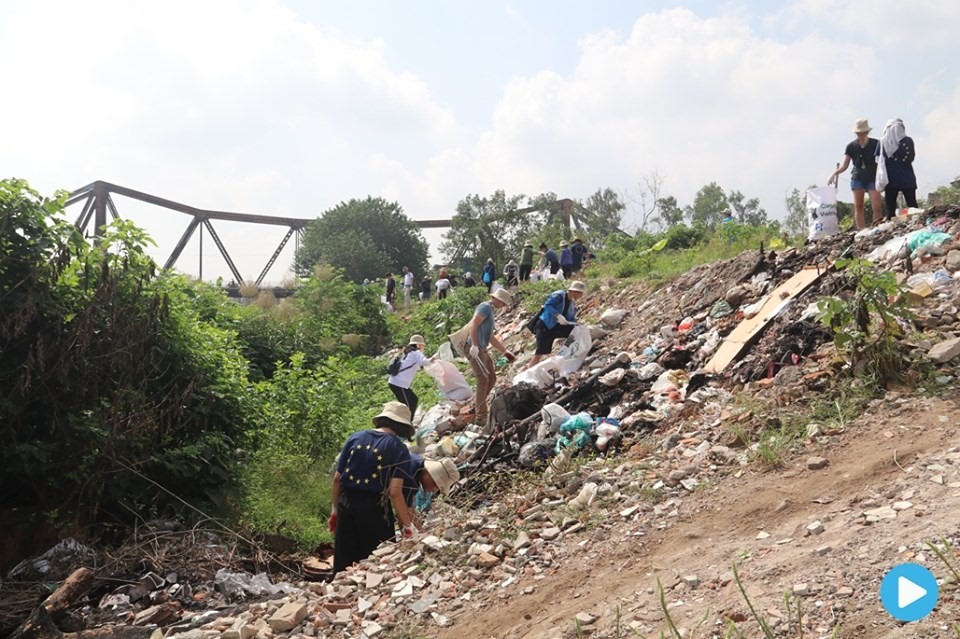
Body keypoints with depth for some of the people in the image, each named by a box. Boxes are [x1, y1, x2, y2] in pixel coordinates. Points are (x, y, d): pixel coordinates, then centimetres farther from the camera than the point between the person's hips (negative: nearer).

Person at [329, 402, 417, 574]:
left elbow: (337, 478, 6)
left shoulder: (355, 438, 4)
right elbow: (394, 492, -16)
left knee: (344, 565, 15)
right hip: (375, 509, -4)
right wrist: (408, 525, -9)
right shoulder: (398, 449, -9)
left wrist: (335, 509, 18)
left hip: (346, 505, 4)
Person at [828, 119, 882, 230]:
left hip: (873, 178, -2)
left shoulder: (875, 144, -2)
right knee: (858, 207, 0)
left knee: (876, 208, -11)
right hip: (857, 178, 2)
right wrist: (835, 173, -18)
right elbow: (844, 165, 1)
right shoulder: (851, 146, 3)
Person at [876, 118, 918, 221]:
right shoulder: (908, 141, 2)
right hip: (907, 179, 1)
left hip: (890, 180, -1)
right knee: (913, 207, 7)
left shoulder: (883, 142, -2)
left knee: (890, 209, 0)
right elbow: (912, 158, 12)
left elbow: (878, 160, -2)